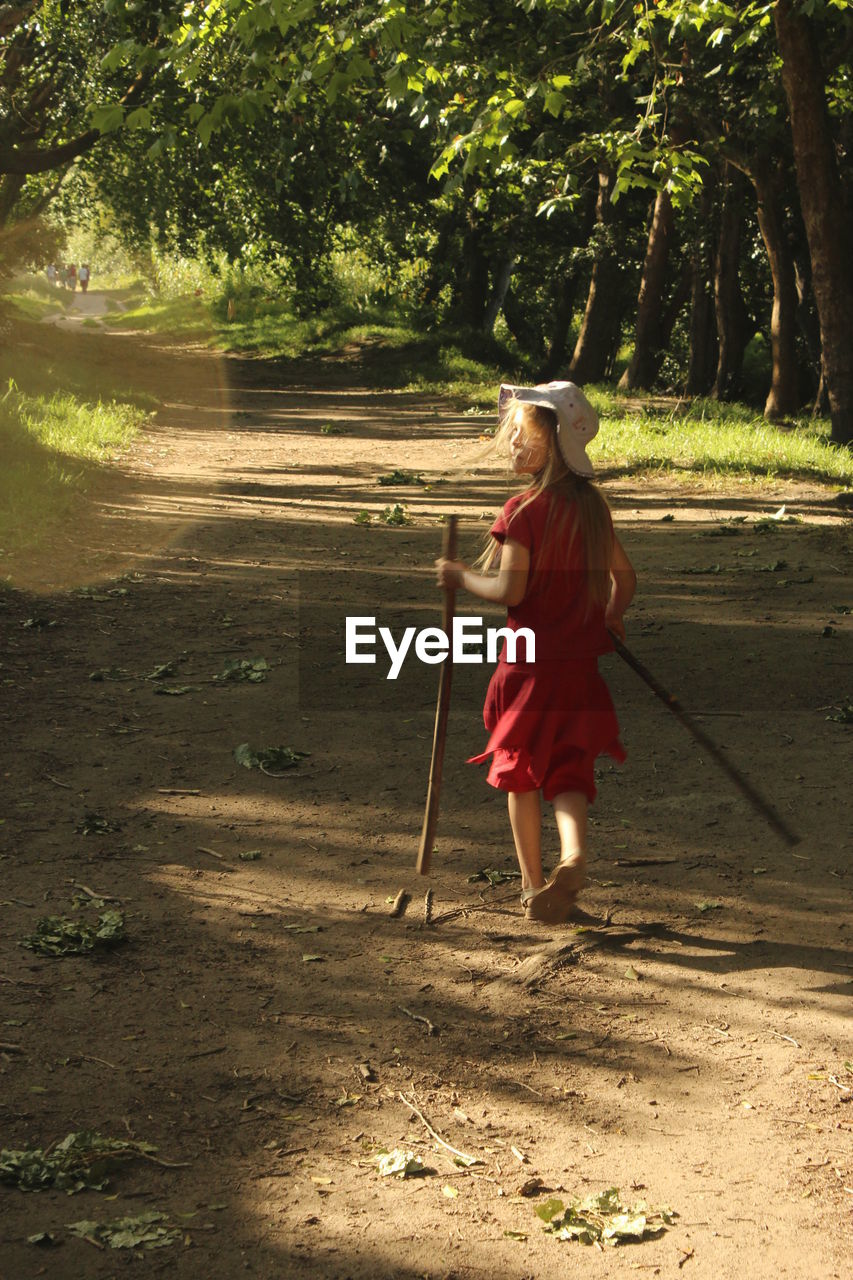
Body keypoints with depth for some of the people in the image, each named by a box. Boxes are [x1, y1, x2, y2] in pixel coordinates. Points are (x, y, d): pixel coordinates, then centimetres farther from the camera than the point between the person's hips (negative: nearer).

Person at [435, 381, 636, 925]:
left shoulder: (524, 510, -15)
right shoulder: (593, 506, 5)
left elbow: (509, 590, -19)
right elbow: (625, 576, 14)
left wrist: (461, 577, -3)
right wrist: (610, 619, 32)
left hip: (531, 661, -5)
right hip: (582, 661, 5)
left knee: (521, 772, 12)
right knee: (570, 770, 10)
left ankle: (534, 886, 17)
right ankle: (574, 857, -16)